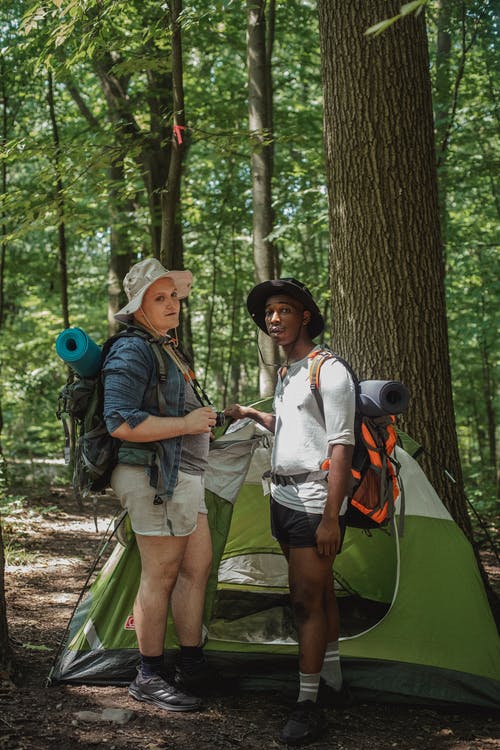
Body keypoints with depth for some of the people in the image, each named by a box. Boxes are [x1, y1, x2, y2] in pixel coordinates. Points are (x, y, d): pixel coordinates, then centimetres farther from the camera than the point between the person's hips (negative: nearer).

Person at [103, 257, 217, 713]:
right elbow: (121, 423, -23)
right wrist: (186, 425, -20)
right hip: (155, 476, -10)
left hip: (184, 475, 10)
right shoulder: (132, 351, -13)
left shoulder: (168, 350, 18)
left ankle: (193, 666, 19)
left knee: (197, 567, 11)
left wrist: (201, 425, 20)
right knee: (160, 575, -4)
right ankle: (149, 678, 7)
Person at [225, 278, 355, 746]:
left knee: (307, 598, -9)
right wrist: (251, 415, 32)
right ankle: (331, 672, 29)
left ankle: (308, 704, -5)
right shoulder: (285, 375, 14)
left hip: (313, 500, -9)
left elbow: (340, 447, -18)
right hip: (283, 497, 9)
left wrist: (331, 516, -22)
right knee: (317, 591, 17)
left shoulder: (328, 372, -13)